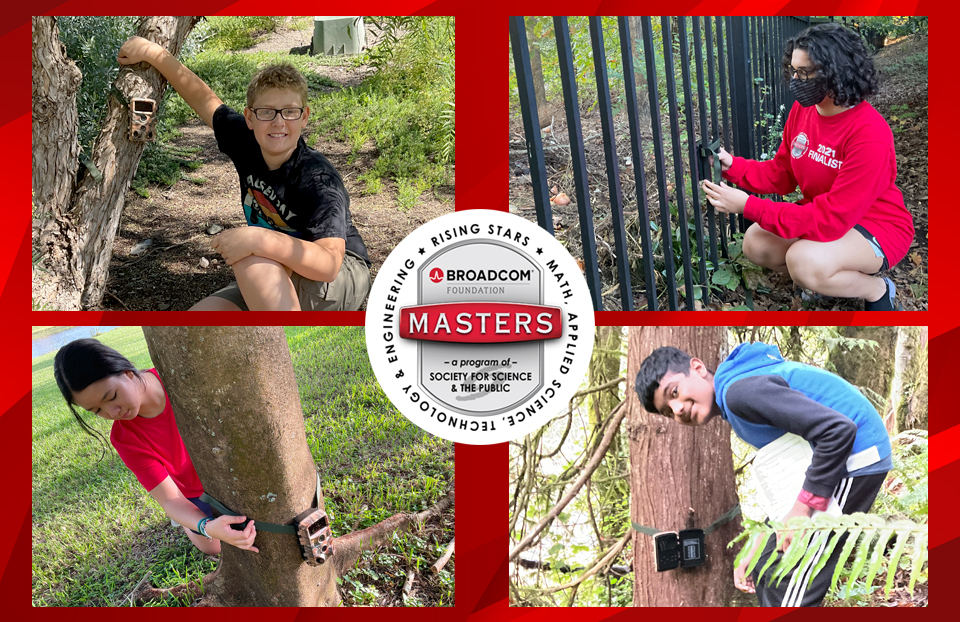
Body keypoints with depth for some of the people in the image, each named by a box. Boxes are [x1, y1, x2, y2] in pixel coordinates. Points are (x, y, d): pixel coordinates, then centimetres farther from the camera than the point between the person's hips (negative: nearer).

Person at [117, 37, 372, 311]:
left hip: (343, 278, -7)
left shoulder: (318, 179, -26)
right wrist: (153, 53, 14)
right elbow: (205, 98, 12)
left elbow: (329, 264, -37)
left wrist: (259, 240, -45)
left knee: (253, 261, -35)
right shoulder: (246, 143, -6)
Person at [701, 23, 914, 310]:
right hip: (822, 214, 8)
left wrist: (748, 206, -34)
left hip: (877, 227, -8)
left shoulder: (870, 134, -30)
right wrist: (732, 165, -14)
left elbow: (832, 217, -32)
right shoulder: (802, 110, -6)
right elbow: (781, 173, 5)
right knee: (755, 244, -9)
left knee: (805, 260, -33)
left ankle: (878, 291, -4)